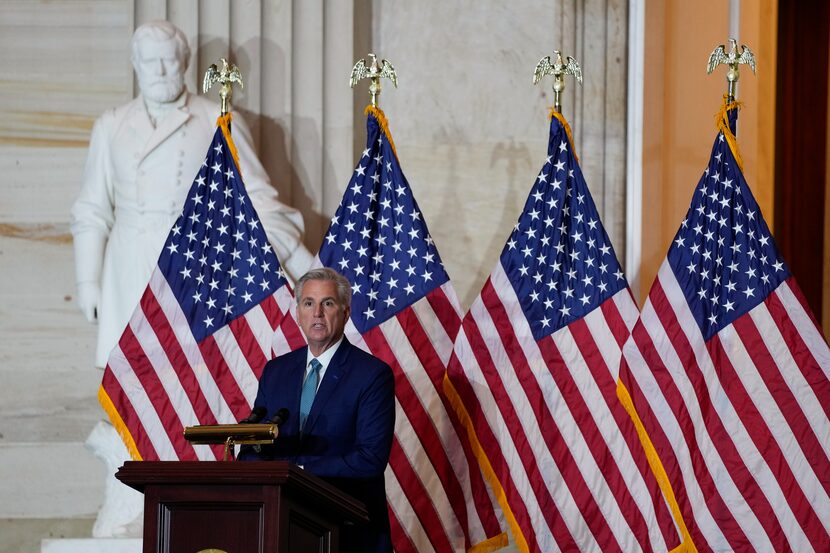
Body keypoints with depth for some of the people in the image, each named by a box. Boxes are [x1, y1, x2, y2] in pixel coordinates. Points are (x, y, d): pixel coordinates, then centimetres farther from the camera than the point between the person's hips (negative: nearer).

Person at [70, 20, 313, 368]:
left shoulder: (218, 125, 3)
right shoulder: (112, 127, 9)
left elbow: (255, 198, 3)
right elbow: (92, 210, 13)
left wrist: (305, 267, -4)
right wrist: (88, 281, 8)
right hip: (132, 275, 2)